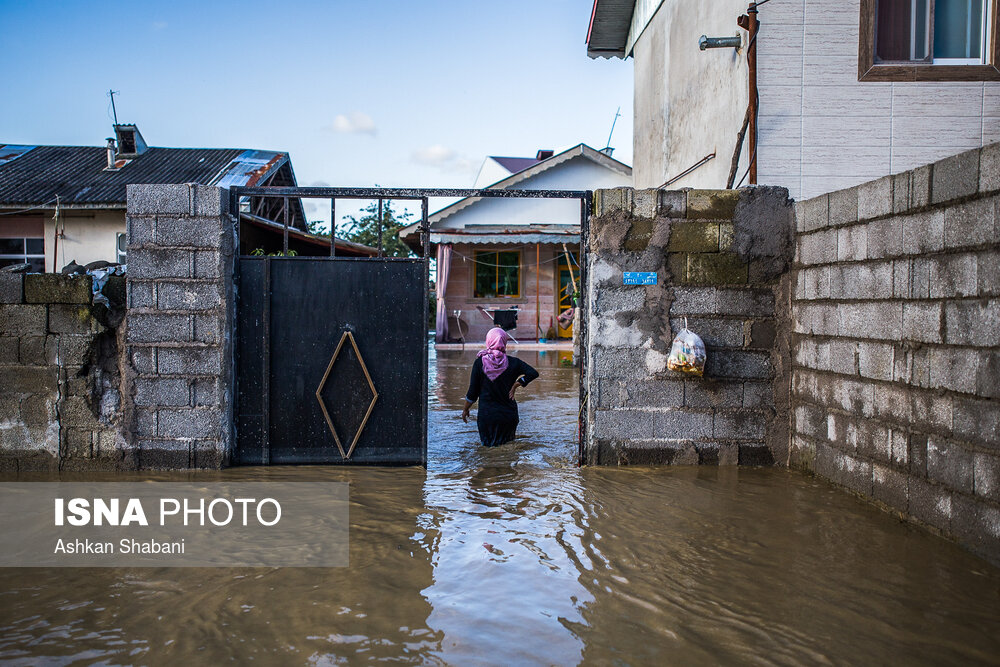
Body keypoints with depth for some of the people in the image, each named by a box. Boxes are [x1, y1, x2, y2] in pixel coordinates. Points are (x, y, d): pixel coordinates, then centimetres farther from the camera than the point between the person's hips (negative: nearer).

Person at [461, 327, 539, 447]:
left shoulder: (479, 363, -9)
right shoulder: (512, 362, -7)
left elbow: (473, 392, -6)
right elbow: (533, 373, -15)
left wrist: (466, 409, 9)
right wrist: (515, 385, -6)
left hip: (487, 414, -1)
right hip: (509, 413, 1)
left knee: (489, 443, 18)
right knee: (508, 440, 23)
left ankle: (492, 441, -4)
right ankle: (505, 440, 1)